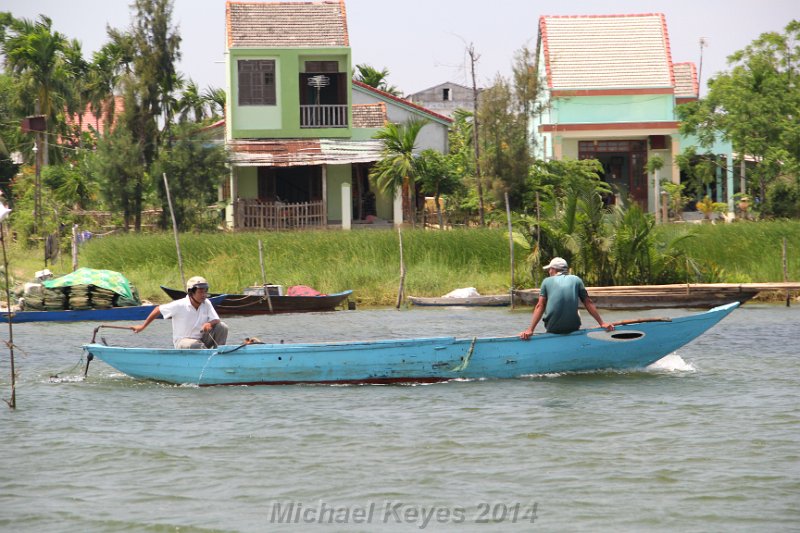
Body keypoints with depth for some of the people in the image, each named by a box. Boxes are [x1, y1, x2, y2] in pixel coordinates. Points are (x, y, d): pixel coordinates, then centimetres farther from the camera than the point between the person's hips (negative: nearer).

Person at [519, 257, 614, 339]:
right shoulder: (576, 280, 11)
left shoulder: (547, 281, 9)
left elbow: (540, 306, 0)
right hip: (573, 327, 1)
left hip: (552, 329, -1)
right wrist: (602, 323, 10)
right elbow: (588, 303, 8)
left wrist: (530, 330, -6)